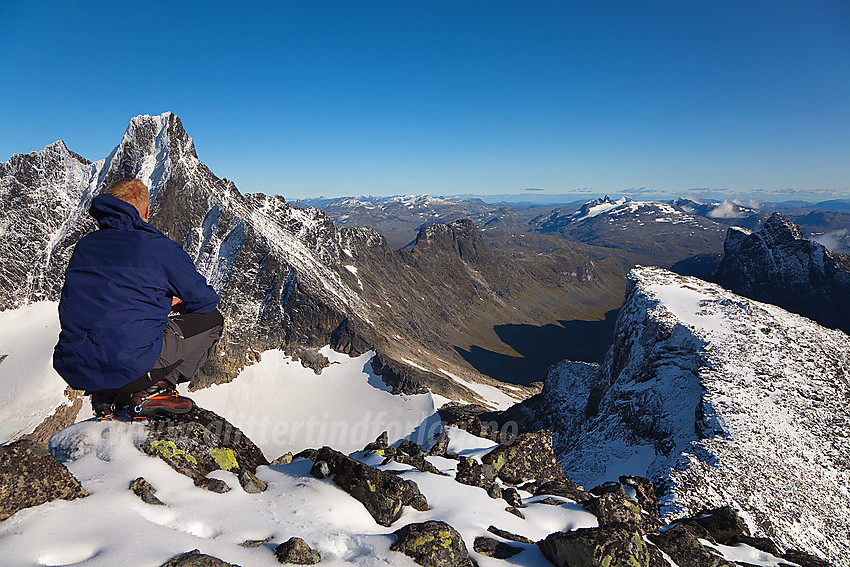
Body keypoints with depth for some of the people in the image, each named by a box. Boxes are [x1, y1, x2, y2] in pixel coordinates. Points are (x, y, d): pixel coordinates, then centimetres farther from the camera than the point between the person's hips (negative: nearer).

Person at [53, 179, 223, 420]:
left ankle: (106, 396, 18)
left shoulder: (84, 245, 13)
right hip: (131, 363, -7)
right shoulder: (160, 247, -4)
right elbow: (205, 300, 3)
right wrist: (180, 304, 28)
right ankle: (154, 388, -1)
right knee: (211, 319, 11)